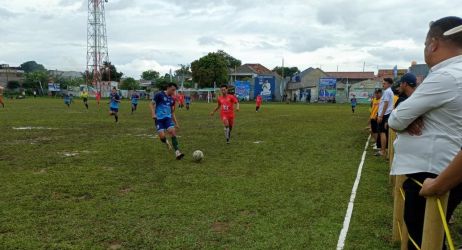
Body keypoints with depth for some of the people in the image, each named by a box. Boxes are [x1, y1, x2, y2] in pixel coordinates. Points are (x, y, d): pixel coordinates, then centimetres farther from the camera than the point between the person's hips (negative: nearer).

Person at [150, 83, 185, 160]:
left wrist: (176, 123, 20)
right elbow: (151, 104, -3)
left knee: (173, 132, -19)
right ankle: (167, 143, 19)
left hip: (168, 118, 4)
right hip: (159, 118, -4)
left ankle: (177, 152, -21)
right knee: (162, 136, -17)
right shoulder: (159, 95, -3)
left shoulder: (172, 99, 14)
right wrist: (153, 114, -19)